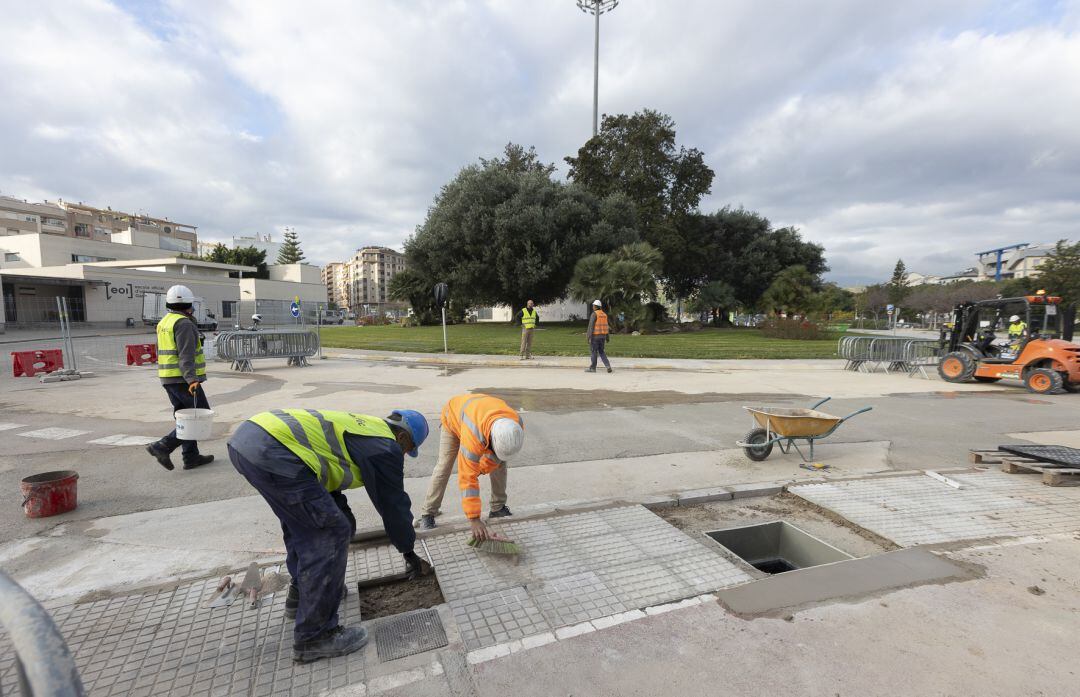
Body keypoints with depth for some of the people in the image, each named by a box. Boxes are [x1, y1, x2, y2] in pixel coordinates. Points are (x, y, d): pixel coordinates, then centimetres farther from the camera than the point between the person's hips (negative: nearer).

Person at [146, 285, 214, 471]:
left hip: (168, 378, 10)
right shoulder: (184, 324, -13)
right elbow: (186, 355, -23)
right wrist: (191, 379, -29)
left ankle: (191, 457, 15)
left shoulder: (164, 322, 16)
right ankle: (163, 447, -9)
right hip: (183, 379, -10)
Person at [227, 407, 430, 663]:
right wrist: (409, 551, 25)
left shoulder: (359, 426, 27)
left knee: (300, 519, 28)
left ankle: (301, 593, 45)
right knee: (330, 535, -1)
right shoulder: (385, 446, 3)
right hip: (274, 453, -11)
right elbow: (394, 503, 10)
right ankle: (314, 637, 11)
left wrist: (344, 518, 43)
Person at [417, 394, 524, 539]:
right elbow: (467, 478, -46)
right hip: (454, 417, -4)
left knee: (500, 463, -3)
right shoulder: (474, 435, -50)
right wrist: (474, 519, -45)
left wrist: (482, 469, -13)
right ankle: (428, 514, 4)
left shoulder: (518, 425, -34)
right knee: (444, 466, -11)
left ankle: (498, 508, 12)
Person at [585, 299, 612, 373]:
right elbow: (606, 327, 12)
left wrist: (589, 337, -16)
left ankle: (593, 368, 11)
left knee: (593, 351, 3)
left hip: (595, 336, -7)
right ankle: (608, 366, -2)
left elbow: (591, 326, -16)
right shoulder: (604, 314, 10)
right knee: (601, 352, 13)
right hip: (602, 336, 7)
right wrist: (607, 338, 16)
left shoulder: (594, 314, -12)